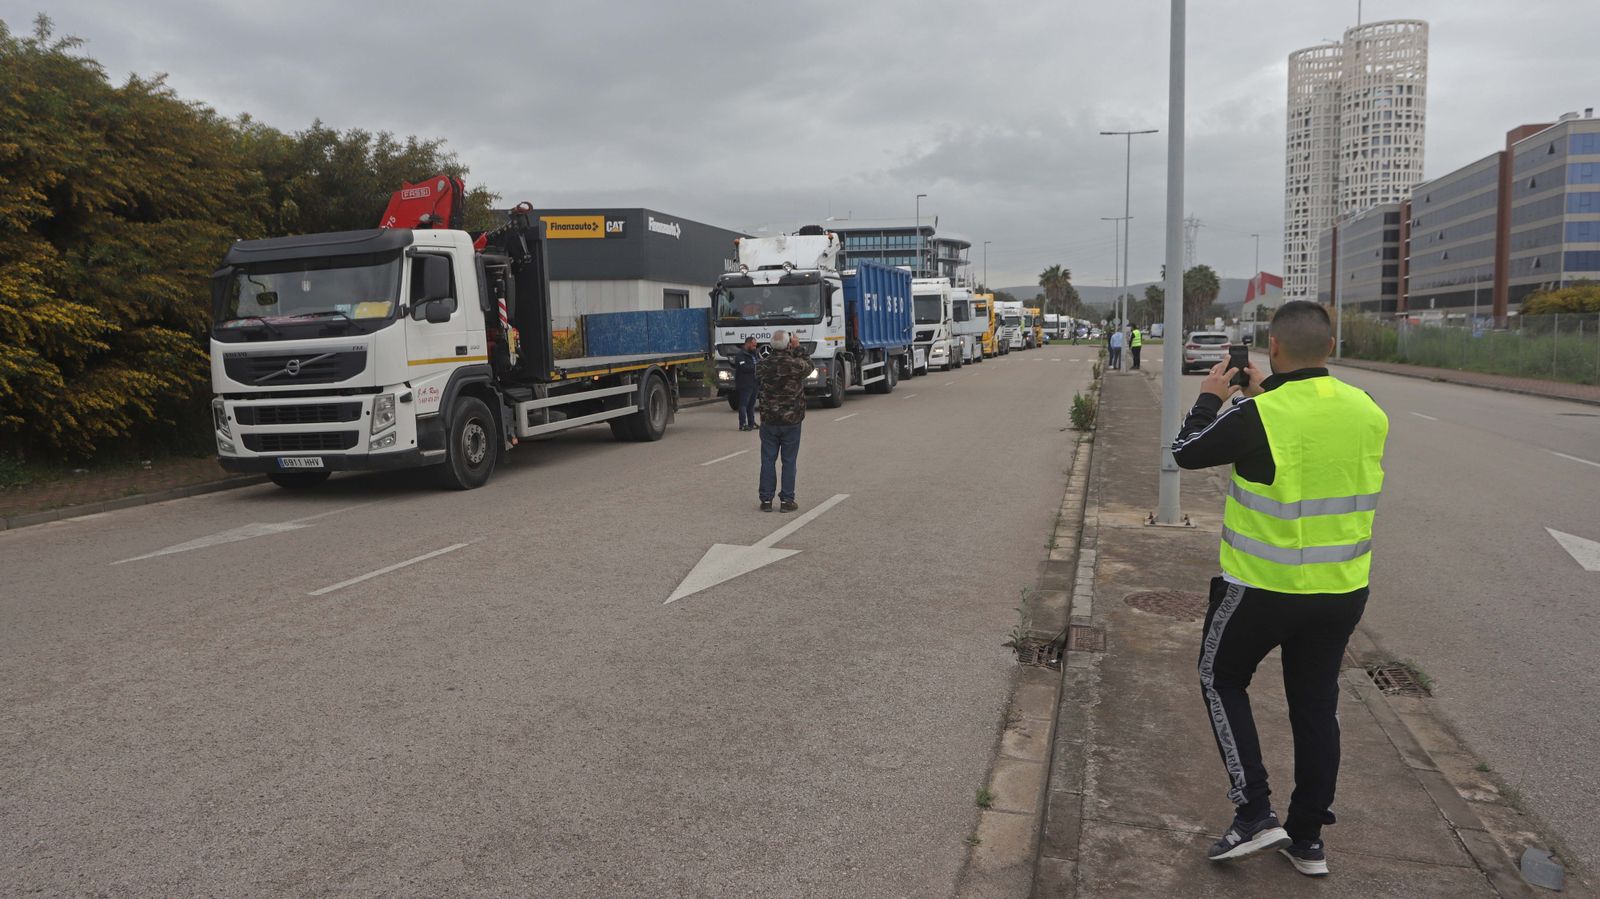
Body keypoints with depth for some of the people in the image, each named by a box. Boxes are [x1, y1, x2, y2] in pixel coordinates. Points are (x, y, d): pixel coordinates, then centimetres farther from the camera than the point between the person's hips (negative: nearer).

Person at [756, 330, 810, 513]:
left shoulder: (764, 365, -6)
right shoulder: (796, 365, -13)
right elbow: (808, 365, 9)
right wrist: (798, 348, 19)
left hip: (769, 421, 2)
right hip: (791, 421, -2)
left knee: (768, 460, 9)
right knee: (789, 461, 6)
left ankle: (766, 499, 11)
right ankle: (787, 500, 8)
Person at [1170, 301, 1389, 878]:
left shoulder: (1258, 416, -21)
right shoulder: (1368, 413, -2)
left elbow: (1187, 453, -7)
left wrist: (1211, 398, 9)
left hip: (1265, 587, -5)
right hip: (1342, 590, 6)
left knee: (1222, 680, 16)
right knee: (1316, 705, 16)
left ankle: (1254, 815, 10)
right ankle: (1308, 839, 26)